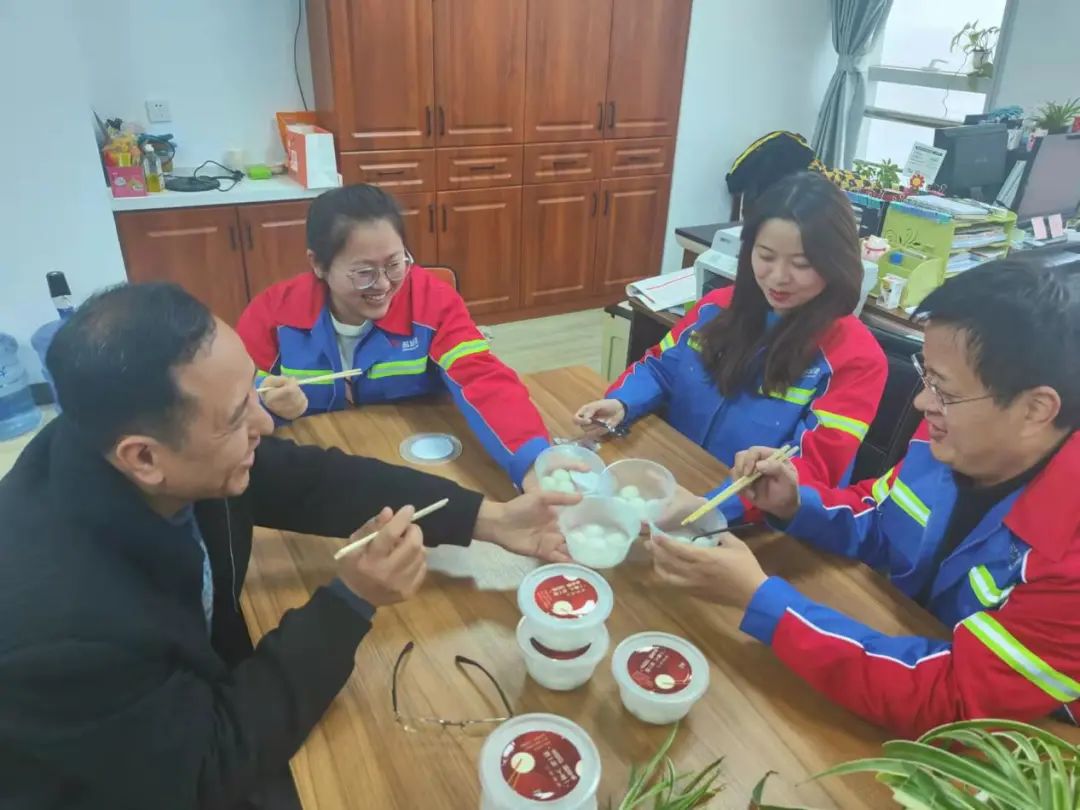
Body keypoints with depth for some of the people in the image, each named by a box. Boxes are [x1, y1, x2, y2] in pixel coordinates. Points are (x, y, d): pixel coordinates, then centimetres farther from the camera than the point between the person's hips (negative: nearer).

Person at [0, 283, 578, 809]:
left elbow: (311, 480, -9)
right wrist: (352, 602, -31)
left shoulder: (174, 448, -23)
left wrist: (487, 519, -13)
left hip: (199, 696, 5)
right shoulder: (59, 618, -40)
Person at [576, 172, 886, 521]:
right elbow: (660, 367, 15)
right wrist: (621, 402, -8)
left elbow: (814, 466, -20)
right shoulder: (720, 307, 5)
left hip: (754, 527, -5)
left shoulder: (856, 357, -12)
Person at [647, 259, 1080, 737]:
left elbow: (950, 702, -32)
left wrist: (758, 597, -33)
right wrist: (797, 506, -14)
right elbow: (876, 522, 7)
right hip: (913, 652, 6)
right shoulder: (955, 441, -10)